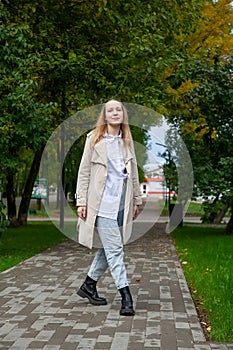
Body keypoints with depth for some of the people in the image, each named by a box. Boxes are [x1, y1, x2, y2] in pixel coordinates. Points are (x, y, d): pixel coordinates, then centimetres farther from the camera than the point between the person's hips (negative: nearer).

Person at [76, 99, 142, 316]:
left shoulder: (127, 140, 14)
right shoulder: (94, 139, 0)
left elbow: (133, 171, 19)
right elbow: (84, 171, -1)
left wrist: (136, 199, 16)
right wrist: (81, 201, -5)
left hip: (122, 202, 6)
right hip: (103, 202, -5)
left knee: (108, 248, 11)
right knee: (114, 249, -9)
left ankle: (89, 286, 26)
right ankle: (125, 295, -6)